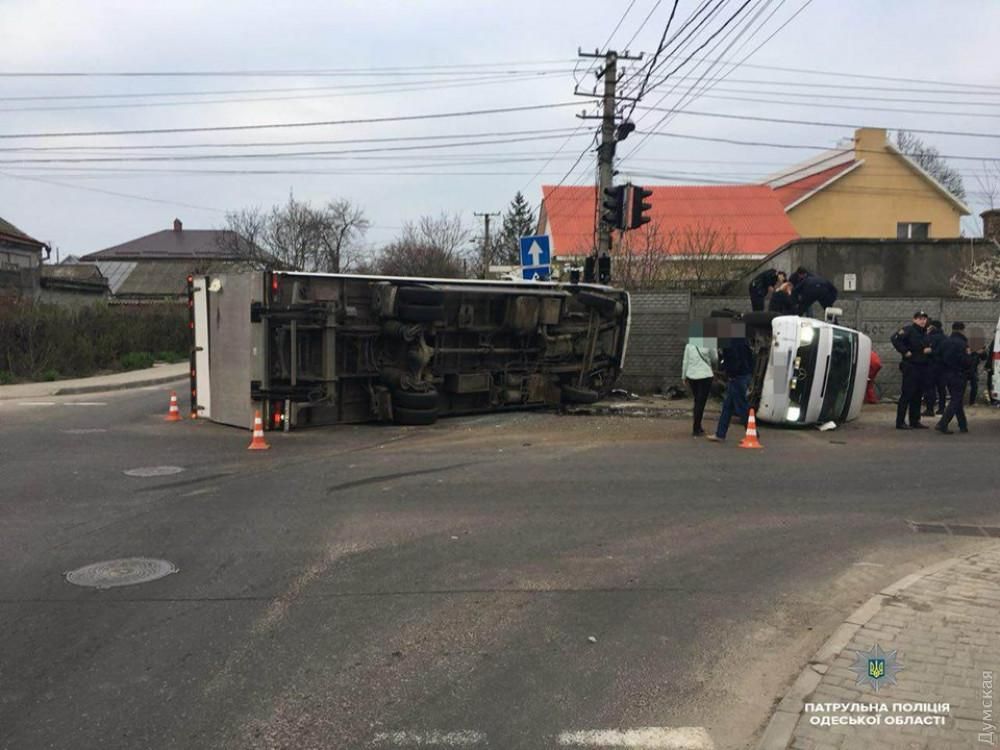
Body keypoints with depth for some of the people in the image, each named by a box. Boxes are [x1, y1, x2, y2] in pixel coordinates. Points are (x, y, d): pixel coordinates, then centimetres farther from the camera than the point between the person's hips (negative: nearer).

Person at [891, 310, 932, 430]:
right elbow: (895, 339, -24)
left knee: (918, 395, 11)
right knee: (907, 394, -8)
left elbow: (928, 347, 25)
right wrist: (905, 351, -22)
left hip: (922, 367, 8)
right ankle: (900, 422, -6)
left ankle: (915, 421, 18)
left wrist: (929, 350, 1)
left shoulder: (925, 333, 16)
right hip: (910, 366, -8)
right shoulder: (908, 330, -9)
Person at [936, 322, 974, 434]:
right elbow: (966, 362, -19)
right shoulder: (961, 343, -16)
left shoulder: (944, 342, 7)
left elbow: (940, 359, 11)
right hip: (958, 375, -8)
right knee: (956, 401, -3)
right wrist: (969, 354, -2)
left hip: (947, 374, 8)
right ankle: (942, 425, -13)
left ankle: (963, 425, 22)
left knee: (956, 400, 16)